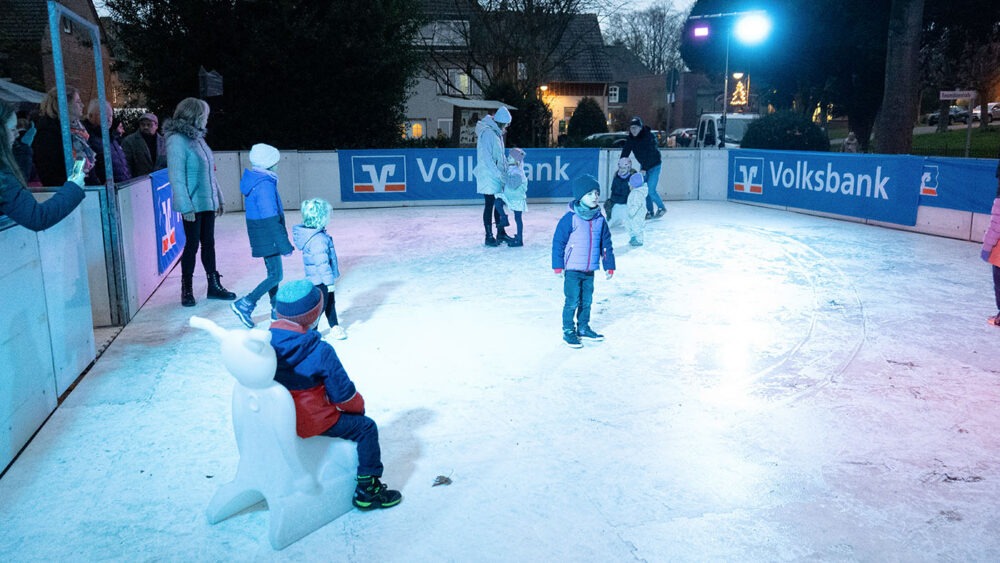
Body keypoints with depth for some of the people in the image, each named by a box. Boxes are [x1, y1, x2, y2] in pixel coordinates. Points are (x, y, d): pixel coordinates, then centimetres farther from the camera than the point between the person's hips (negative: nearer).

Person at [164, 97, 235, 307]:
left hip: (208, 202, 7)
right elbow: (176, 176, -17)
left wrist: (218, 198, 17)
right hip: (193, 204, -7)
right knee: (192, 244, 0)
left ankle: (214, 285, 21)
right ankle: (186, 289, 13)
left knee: (208, 243, 12)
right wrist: (185, 206, -21)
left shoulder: (197, 137, 11)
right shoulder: (177, 140, -14)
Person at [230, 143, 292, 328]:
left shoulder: (255, 180, 9)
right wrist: (284, 245, -19)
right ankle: (244, 304, -2)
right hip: (268, 239, -10)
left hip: (262, 237, 10)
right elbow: (271, 220, -23)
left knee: (273, 273, 16)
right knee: (275, 276, -4)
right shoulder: (265, 185, -21)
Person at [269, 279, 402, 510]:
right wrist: (358, 405, 8)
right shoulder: (320, 351, -23)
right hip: (312, 421, -8)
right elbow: (343, 393, -15)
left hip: (278, 416, 8)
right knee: (366, 428, 8)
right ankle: (367, 490, 11)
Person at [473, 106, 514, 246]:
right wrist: (499, 174, -21)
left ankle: (501, 233, 21)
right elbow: (486, 158, -21)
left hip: (497, 178, 9)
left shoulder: (497, 133, 15)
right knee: (489, 206, -3)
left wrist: (506, 170, 10)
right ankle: (489, 237, 3)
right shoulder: (487, 133, -15)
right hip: (488, 177, -9)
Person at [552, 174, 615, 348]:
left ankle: (583, 328, 30)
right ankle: (568, 331, 12)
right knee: (572, 302, -1)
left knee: (586, 301, 15)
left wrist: (609, 265, 11)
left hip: (590, 270, 5)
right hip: (572, 270, -5)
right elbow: (558, 241, -9)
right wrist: (558, 266, -8)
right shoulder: (570, 218, -13)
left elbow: (606, 244, 11)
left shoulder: (599, 219, 3)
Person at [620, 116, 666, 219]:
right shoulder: (630, 138, -8)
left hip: (654, 165, -6)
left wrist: (645, 169, -33)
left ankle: (661, 208, 11)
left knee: (650, 190, -12)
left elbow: (651, 154, -28)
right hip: (643, 165, 6)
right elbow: (625, 152, -11)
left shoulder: (649, 136, -25)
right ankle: (650, 212, 16)